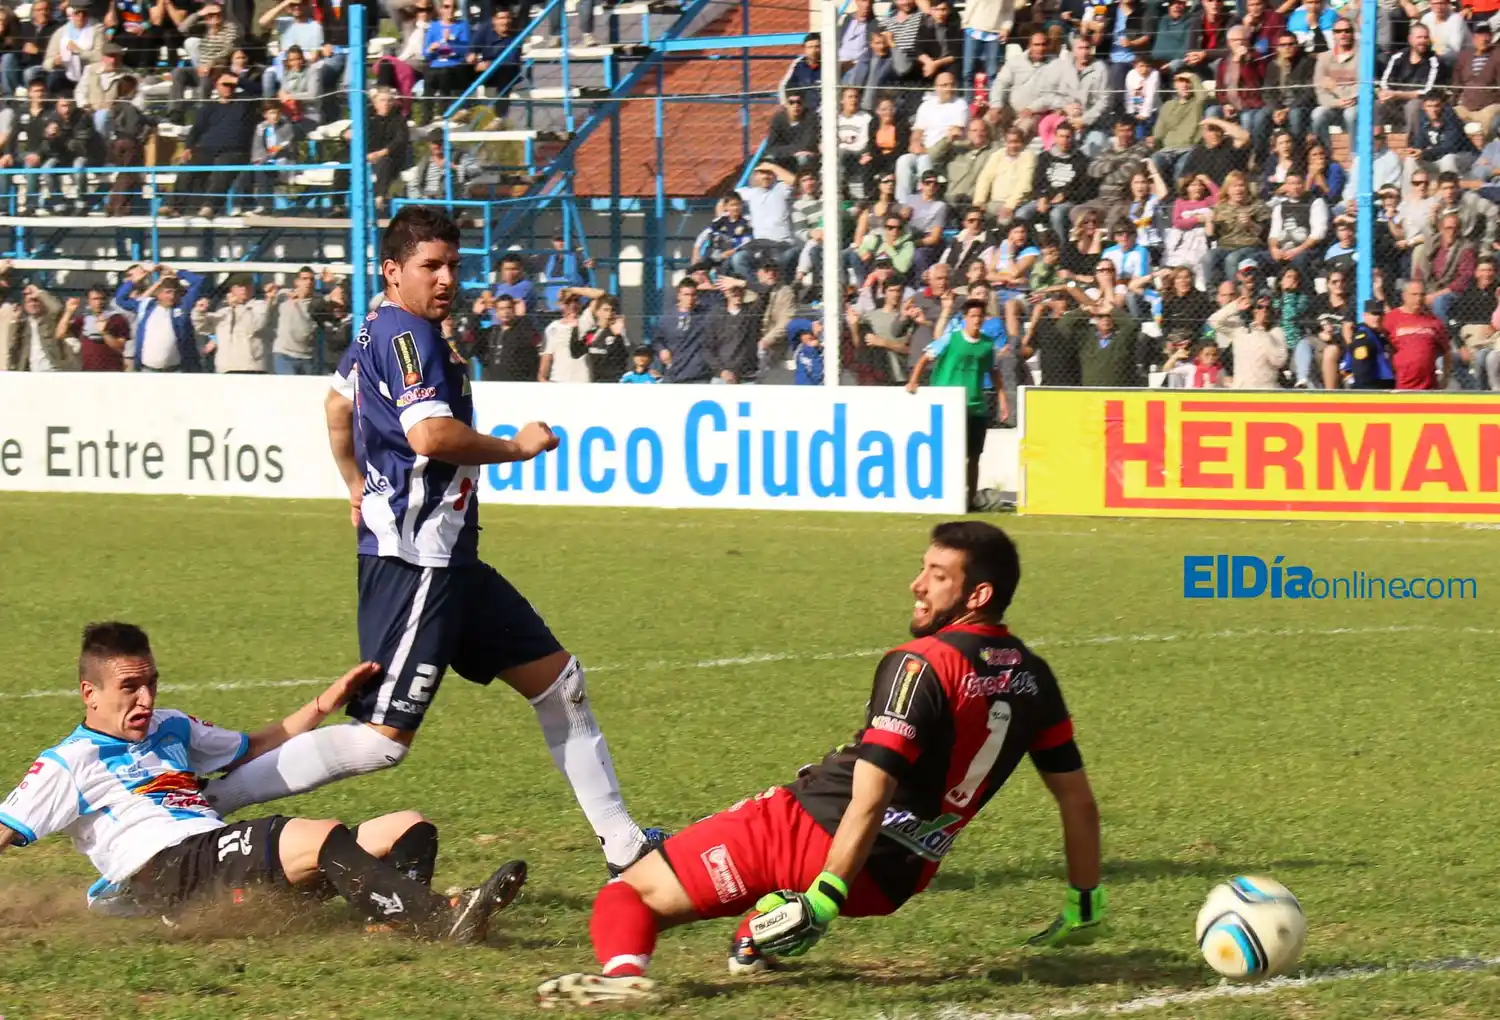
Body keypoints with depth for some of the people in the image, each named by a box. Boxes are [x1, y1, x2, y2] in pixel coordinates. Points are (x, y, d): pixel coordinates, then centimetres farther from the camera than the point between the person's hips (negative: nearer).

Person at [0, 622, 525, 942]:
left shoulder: (169, 729, 29)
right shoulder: (69, 763, 7)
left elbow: (253, 749, 38)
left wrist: (325, 704, 30)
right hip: (163, 869, -9)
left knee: (409, 827, -6)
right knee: (323, 838, -34)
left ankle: (397, 918, -38)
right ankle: (442, 919, -52)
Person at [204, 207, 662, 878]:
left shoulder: (378, 332, 15)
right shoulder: (408, 334, -16)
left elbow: (338, 402, 33)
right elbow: (431, 434, -30)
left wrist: (358, 485, 46)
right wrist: (517, 447, -14)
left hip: (447, 559, 11)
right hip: (415, 562, -11)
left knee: (557, 679, 14)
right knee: (382, 739, -13)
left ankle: (624, 846, 20)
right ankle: (209, 800, -12)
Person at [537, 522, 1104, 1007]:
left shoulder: (921, 665, -16)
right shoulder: (1032, 678, 5)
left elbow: (868, 802, -24)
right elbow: (1078, 798, 12)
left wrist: (823, 900, -27)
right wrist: (1085, 904, 23)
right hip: (893, 886, 8)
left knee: (630, 893, -6)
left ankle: (623, 967, -37)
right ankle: (758, 942, 35)